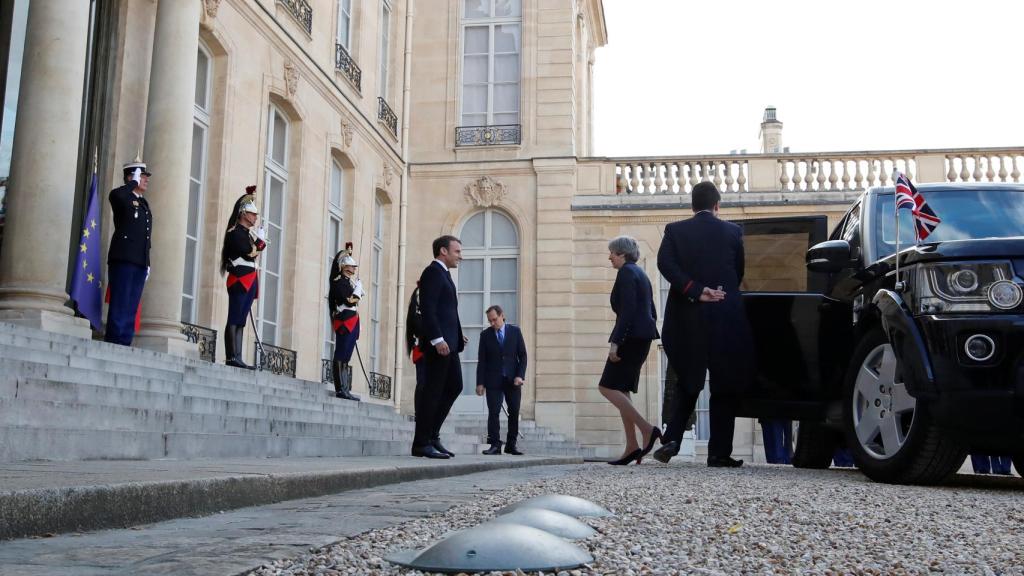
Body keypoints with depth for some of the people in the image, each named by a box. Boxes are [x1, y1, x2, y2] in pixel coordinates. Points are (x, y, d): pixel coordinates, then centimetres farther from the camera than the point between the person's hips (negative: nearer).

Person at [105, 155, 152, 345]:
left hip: (140, 263, 7)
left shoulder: (144, 203, 22)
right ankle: (114, 343, -8)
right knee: (119, 306, -9)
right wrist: (134, 183, -11)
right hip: (123, 260, -7)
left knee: (131, 309, 4)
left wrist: (147, 263, 19)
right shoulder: (122, 197, 0)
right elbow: (114, 195, -27)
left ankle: (124, 344, 5)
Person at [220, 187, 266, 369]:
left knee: (240, 321, 5)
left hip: (249, 282, 9)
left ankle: (237, 358, 3)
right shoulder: (235, 232, -6)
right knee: (234, 320, -11)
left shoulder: (249, 233, 22)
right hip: (239, 280, -9)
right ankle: (231, 357, -14)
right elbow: (249, 253, -17)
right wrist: (260, 240, -5)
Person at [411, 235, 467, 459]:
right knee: (432, 390, -6)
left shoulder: (443, 274, 22)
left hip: (448, 342, 10)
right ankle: (422, 443, -1)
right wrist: (437, 339, -24)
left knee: (454, 386, 13)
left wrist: (457, 336, 14)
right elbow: (427, 308, -18)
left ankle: (431, 435, 18)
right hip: (438, 342, -10)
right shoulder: (433, 272, -8)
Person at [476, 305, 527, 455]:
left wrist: (520, 376, -8)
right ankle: (495, 445, -4)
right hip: (493, 380, -1)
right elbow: (481, 361, 3)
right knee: (493, 412, -7)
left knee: (514, 412, 2)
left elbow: (522, 355, 4)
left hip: (513, 380, 1)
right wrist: (480, 383, -3)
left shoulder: (515, 331, 5)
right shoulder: (485, 334, 4)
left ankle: (511, 445, 10)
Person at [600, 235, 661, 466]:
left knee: (608, 387, -9)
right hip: (643, 337, 10)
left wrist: (615, 342, -22)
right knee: (620, 389, 9)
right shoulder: (640, 273, 21)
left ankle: (647, 429, -18)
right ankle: (632, 447, 4)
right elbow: (652, 313, 22)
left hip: (631, 336, -10)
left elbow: (627, 310, -19)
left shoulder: (626, 272, -8)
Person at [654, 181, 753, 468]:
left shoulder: (675, 230, 3)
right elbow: (739, 272, 8)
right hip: (726, 318, -1)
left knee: (688, 384, 15)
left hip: (686, 318, 2)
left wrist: (695, 291, -13)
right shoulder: (732, 231, 2)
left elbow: (665, 263, -12)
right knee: (723, 388, 6)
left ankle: (672, 439, 1)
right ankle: (719, 452, 5)